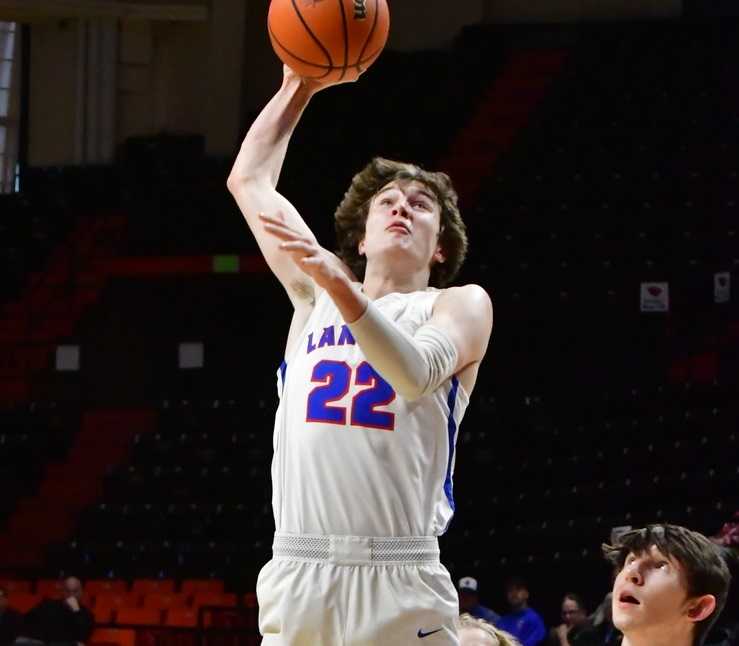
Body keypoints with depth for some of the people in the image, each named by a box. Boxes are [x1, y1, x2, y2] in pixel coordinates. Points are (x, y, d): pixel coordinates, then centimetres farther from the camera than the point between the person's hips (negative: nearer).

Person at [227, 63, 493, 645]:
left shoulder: (461, 306, 9)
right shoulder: (314, 295, 21)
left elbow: (416, 374, -13)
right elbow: (248, 179, 26)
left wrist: (339, 286, -24)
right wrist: (298, 88, 29)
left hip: (400, 581, -3)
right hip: (296, 574, 3)